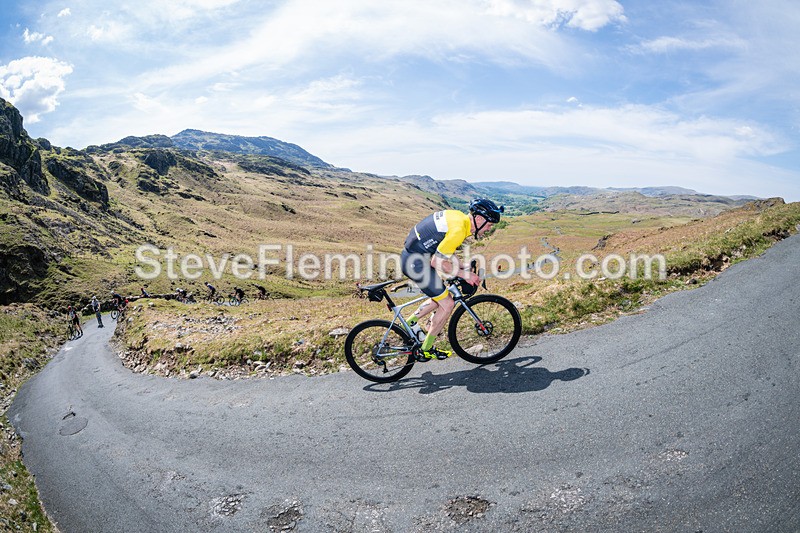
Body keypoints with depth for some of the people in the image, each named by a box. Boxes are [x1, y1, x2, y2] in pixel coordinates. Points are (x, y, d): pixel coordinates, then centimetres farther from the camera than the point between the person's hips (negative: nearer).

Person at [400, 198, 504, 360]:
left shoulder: (459, 217, 6)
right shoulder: (458, 230, -24)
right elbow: (437, 262, -22)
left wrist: (463, 268, 13)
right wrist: (465, 274, -13)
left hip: (411, 255, 10)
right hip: (416, 263, -10)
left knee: (441, 298, 20)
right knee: (447, 304, 0)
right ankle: (426, 349, 13)